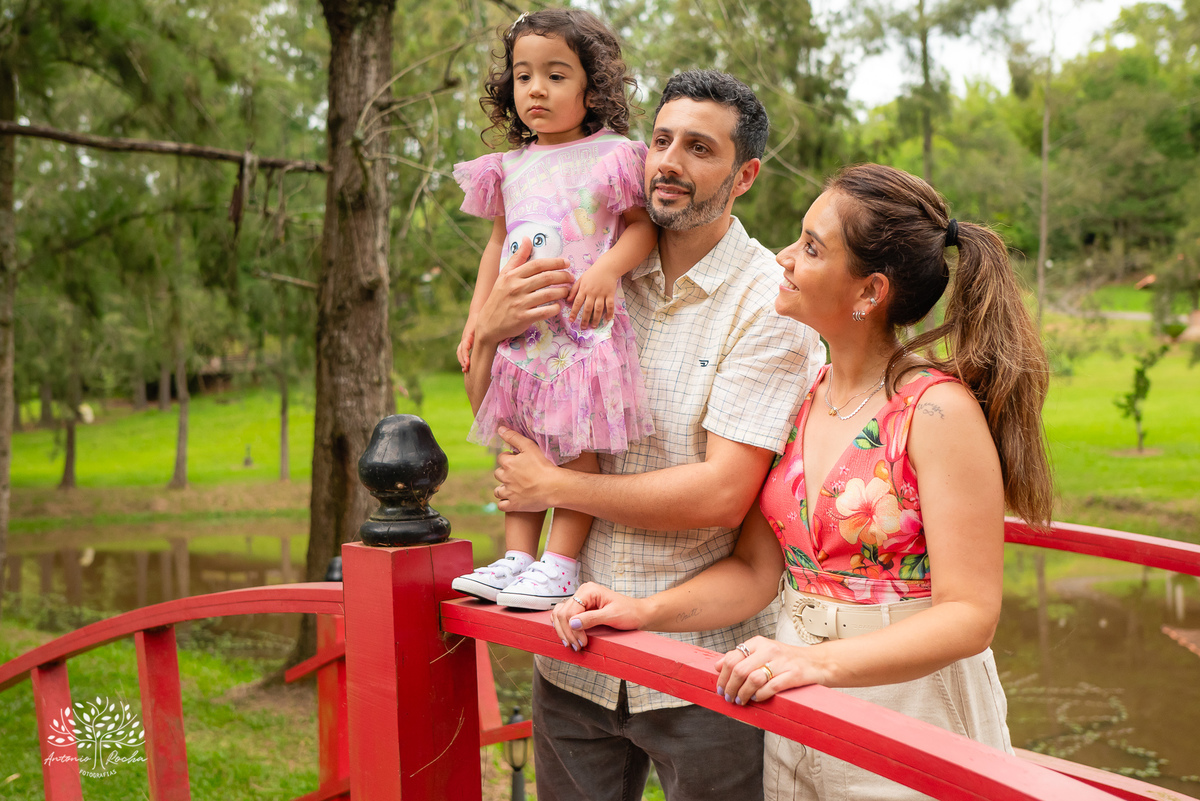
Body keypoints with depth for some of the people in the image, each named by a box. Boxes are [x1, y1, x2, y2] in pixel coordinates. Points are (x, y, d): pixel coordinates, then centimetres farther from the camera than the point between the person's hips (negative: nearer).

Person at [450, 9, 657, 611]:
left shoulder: (612, 156, -2)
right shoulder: (510, 166, 14)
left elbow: (642, 225, -5)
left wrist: (606, 269, -23)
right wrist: (477, 314, 15)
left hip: (583, 324, -6)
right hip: (519, 328, 6)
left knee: (575, 445, -6)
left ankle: (560, 564, -1)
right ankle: (516, 557, 14)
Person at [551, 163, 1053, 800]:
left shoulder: (937, 410, -18)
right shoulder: (800, 399, 2)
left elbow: (969, 615, -20)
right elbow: (757, 570, 4)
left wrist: (820, 660, -31)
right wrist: (644, 612, -10)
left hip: (911, 712, -6)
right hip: (798, 719, 6)